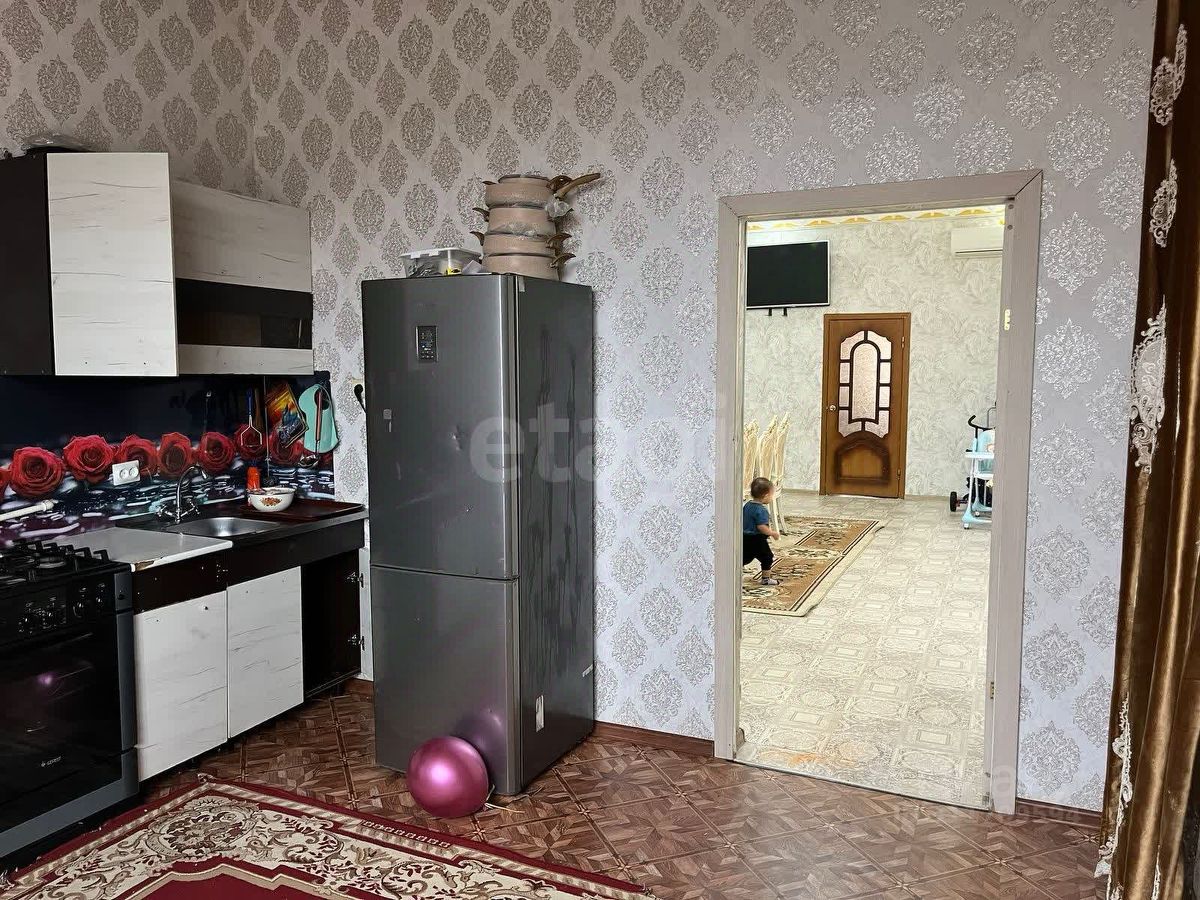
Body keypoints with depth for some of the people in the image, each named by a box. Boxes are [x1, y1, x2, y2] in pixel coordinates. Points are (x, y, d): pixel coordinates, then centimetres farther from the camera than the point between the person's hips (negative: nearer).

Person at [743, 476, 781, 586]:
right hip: (757, 540, -8)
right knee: (767, 558, 11)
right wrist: (773, 533, -14)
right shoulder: (761, 510, -22)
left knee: (744, 558, 18)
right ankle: (766, 578, 19)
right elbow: (762, 527, -28)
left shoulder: (747, 505, 5)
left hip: (745, 537, 8)